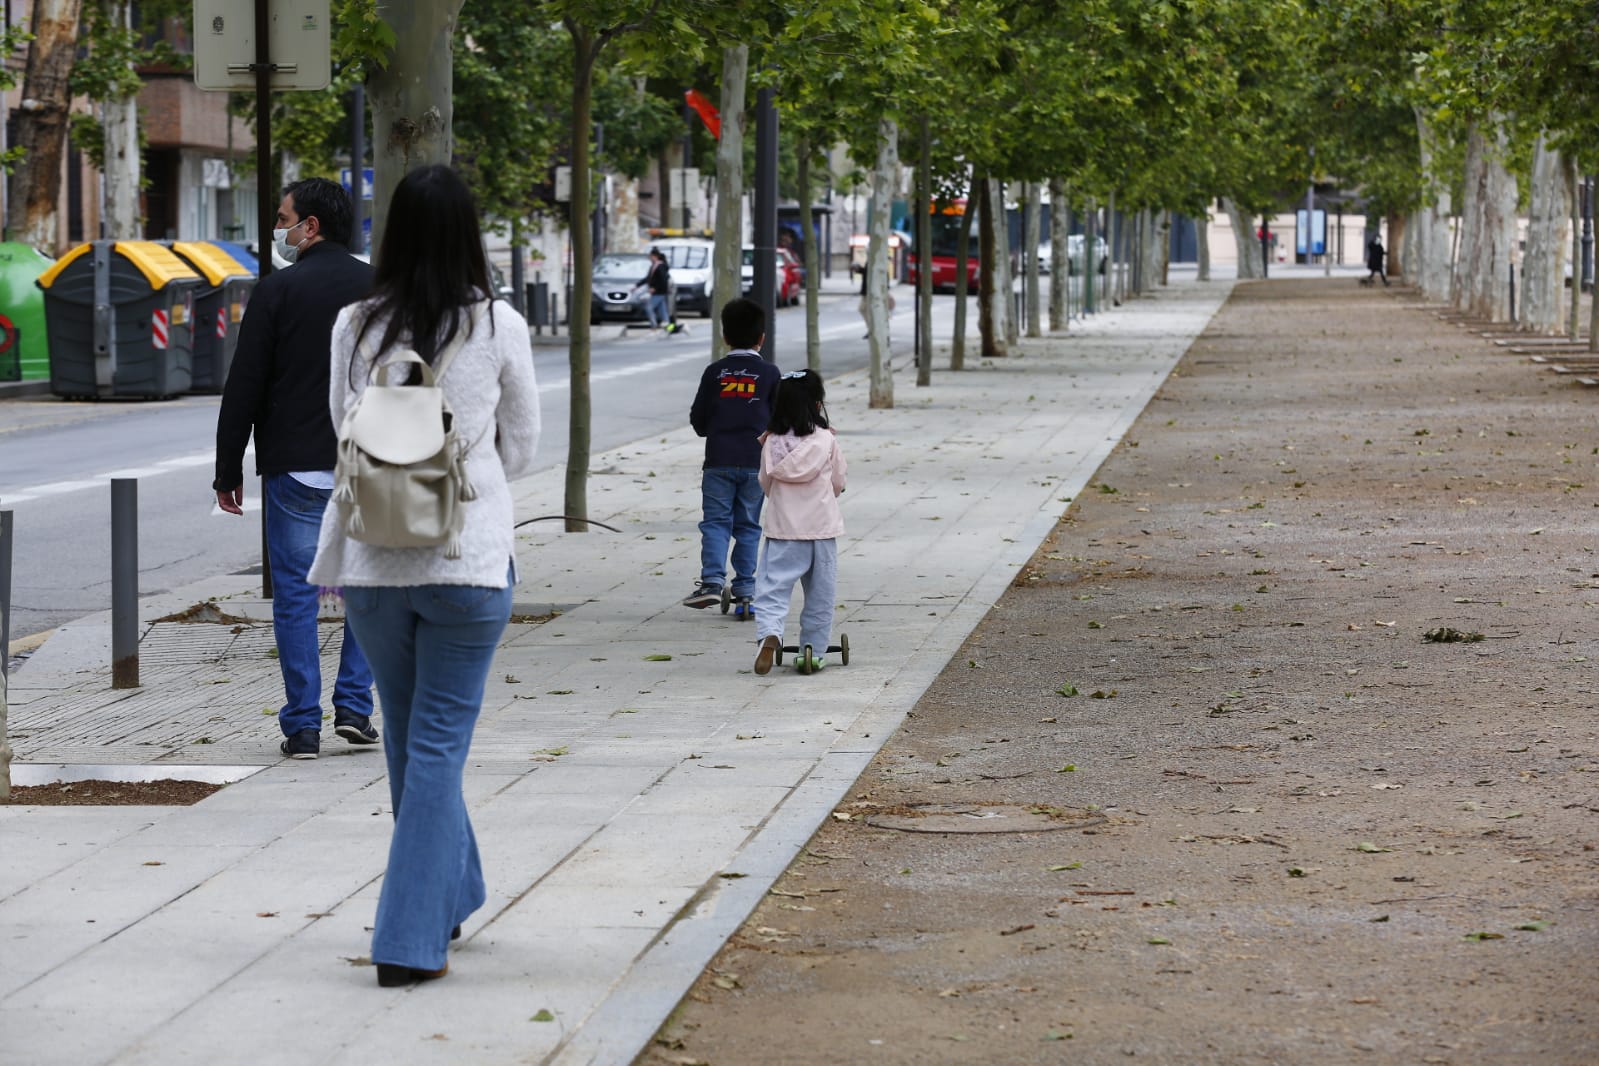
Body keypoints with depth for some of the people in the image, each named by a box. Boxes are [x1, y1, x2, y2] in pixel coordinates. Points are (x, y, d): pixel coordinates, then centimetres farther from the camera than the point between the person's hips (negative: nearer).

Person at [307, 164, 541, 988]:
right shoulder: (497, 326, -7)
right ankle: (410, 938, -2)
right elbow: (522, 447, 6)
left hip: (373, 557, 2)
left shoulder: (355, 326, -3)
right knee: (437, 743, 2)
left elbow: (344, 428, 11)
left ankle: (449, 896, 34)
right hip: (467, 557, -2)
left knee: (408, 734, 18)